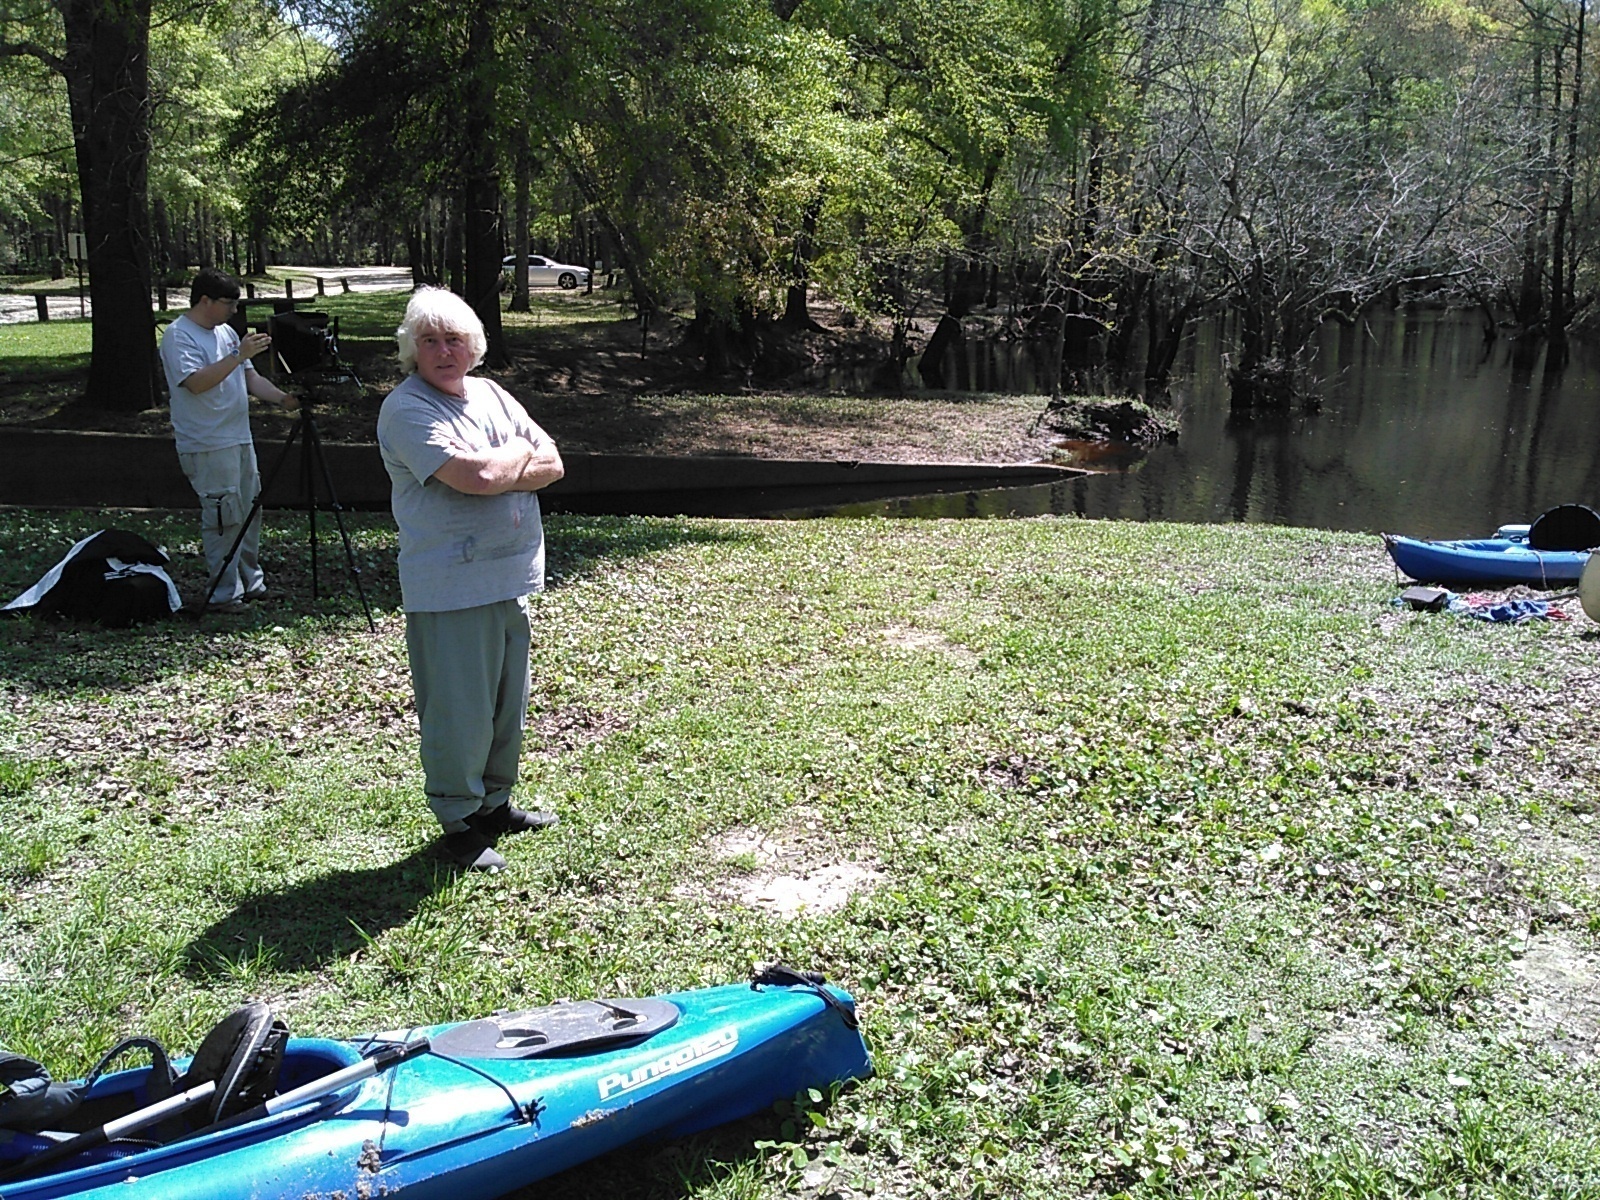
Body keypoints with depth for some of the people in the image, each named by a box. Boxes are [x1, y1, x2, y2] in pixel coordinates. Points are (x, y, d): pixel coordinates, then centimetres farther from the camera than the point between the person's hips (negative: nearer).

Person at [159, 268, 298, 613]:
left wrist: (283, 398, 0)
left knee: (248, 514, 14)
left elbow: (250, 378, 16)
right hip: (207, 448, -9)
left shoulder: (227, 332, 15)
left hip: (240, 439, 9)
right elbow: (196, 382, -25)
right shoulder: (178, 336, -11)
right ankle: (224, 593, 1)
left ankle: (250, 581, 25)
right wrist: (238, 355, -27)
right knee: (223, 520, -7)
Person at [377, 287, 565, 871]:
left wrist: (494, 472, -13)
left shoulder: (491, 395, 12)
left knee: (509, 698, 17)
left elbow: (551, 465, 5)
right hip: (450, 587, -8)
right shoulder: (406, 409, -11)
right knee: (459, 708, -1)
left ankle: (495, 803, 34)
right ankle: (458, 823, 15)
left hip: (513, 575, 8)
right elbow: (477, 476, -24)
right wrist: (520, 453, -5)